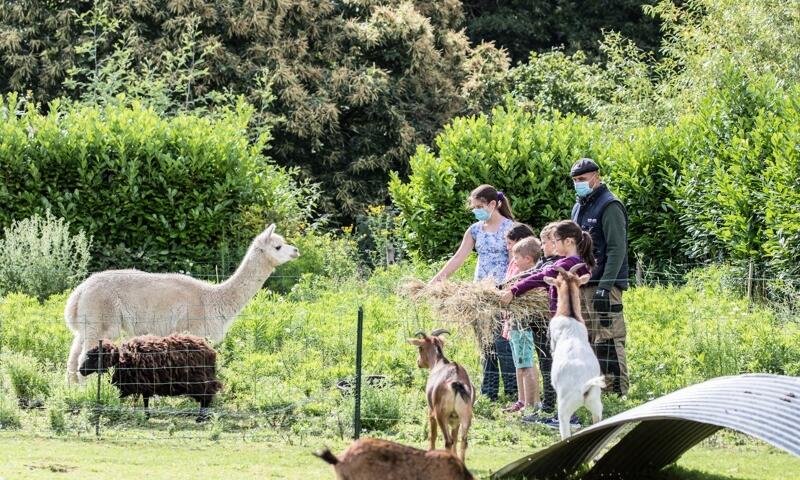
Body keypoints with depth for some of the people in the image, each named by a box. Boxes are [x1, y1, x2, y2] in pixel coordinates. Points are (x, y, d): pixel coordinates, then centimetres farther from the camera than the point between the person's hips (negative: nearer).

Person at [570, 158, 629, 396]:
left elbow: (617, 250, -15)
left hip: (603, 284, -9)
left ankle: (617, 392, -11)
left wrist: (604, 287, -21)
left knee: (608, 341, -11)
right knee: (587, 341, 9)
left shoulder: (609, 206, -8)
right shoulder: (579, 207, 19)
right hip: (582, 285, 9)